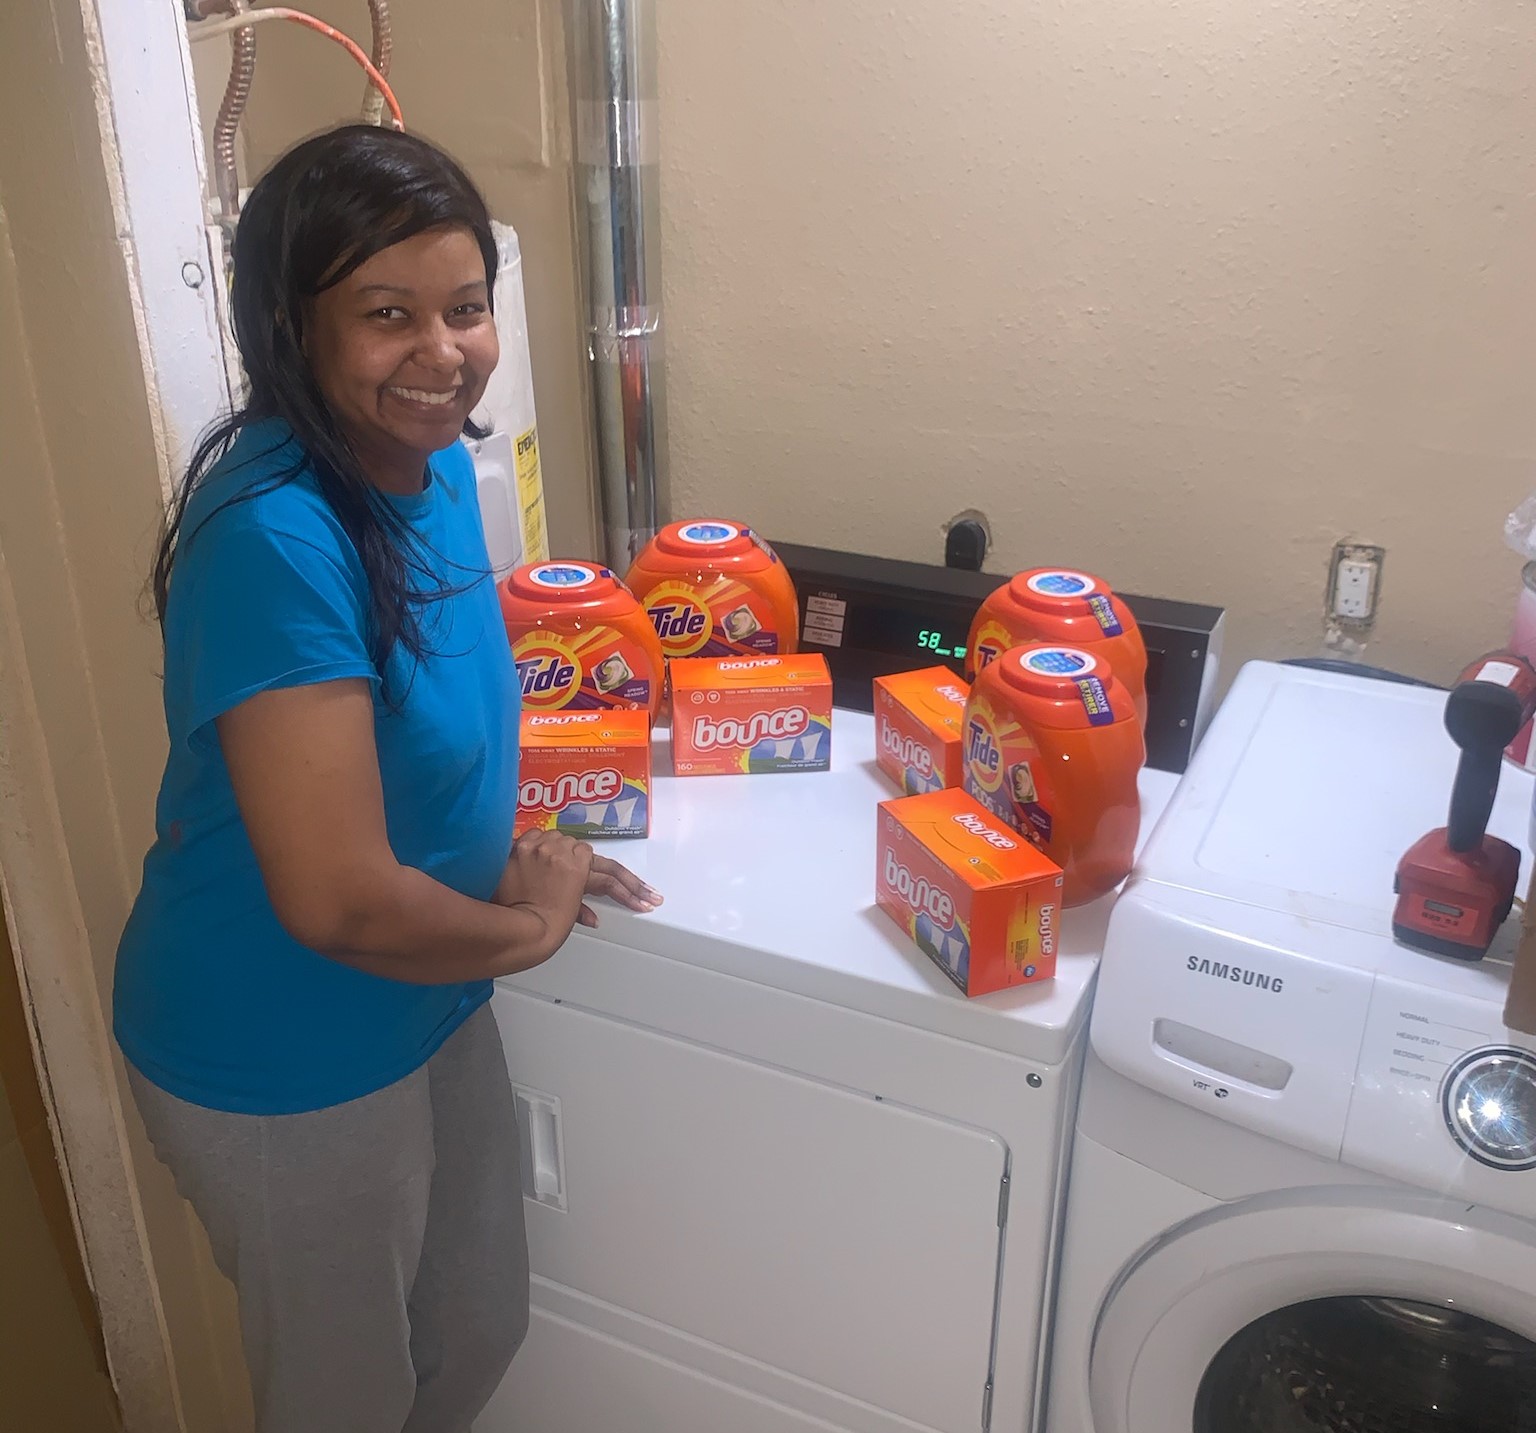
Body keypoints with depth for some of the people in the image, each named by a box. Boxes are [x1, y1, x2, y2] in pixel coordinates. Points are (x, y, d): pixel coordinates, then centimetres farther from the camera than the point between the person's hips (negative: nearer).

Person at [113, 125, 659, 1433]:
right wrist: (529, 927, -15)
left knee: (480, 1328, 27)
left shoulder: (437, 466, -4)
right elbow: (340, 900, -32)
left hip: (429, 1009, 8)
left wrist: (510, 852, 0)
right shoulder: (275, 539, -31)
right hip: (281, 1067, -7)